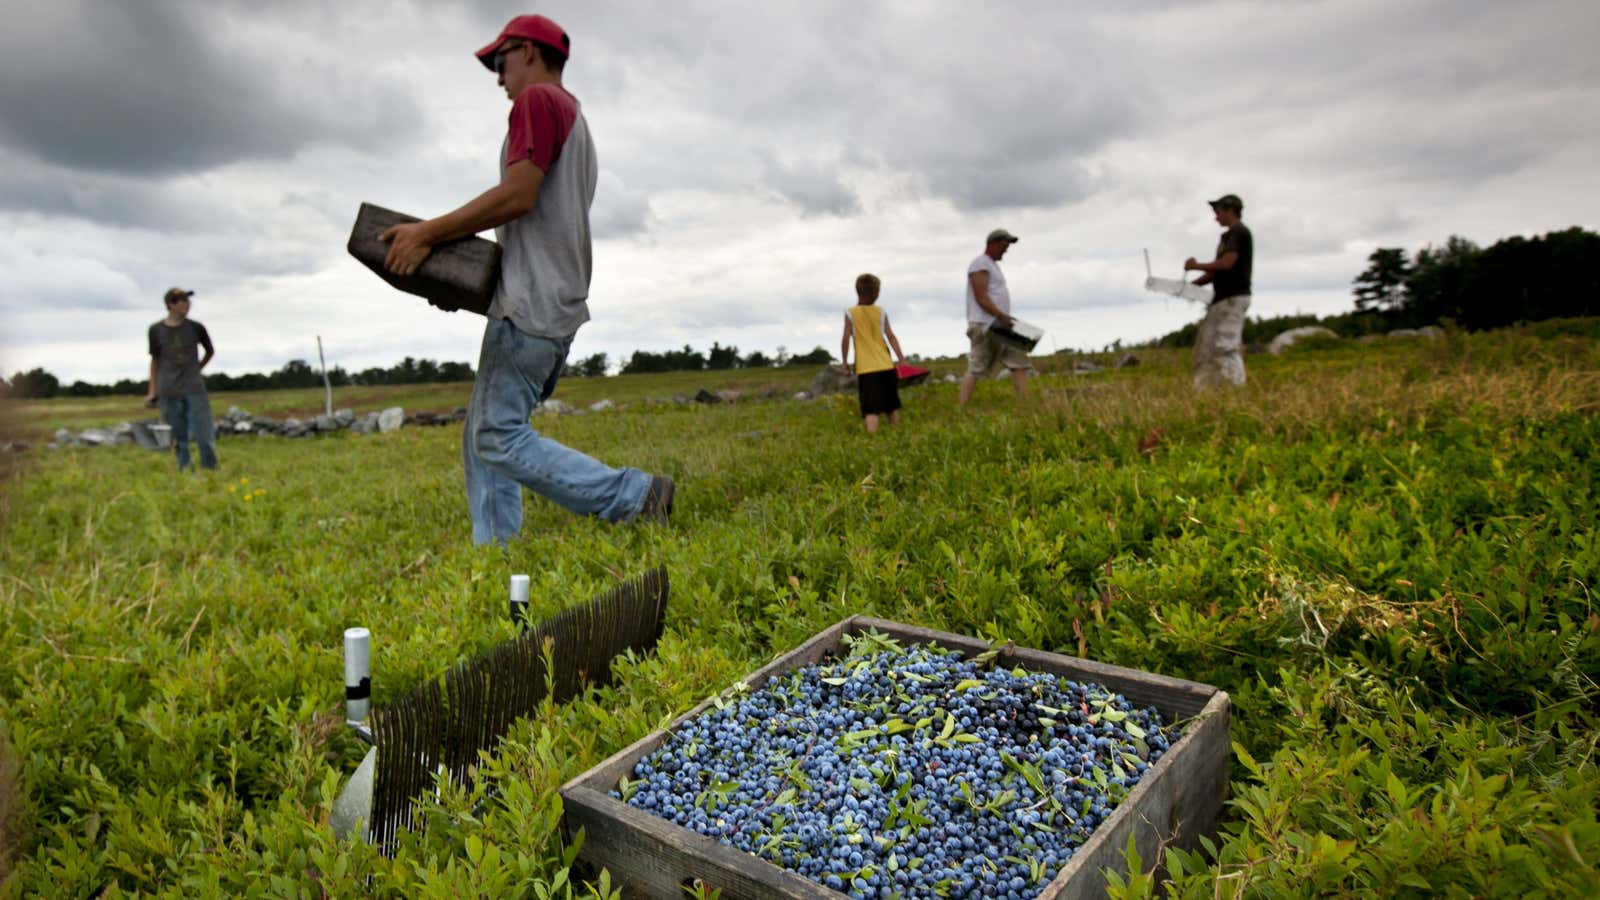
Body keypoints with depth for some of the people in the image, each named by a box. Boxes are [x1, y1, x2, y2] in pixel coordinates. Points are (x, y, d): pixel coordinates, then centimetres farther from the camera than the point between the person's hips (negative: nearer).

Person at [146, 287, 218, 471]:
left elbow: (210, 351, 19)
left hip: (195, 389, 0)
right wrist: (152, 391, 10)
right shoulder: (156, 330, 3)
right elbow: (155, 361, 11)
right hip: (169, 392, 0)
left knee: (205, 437, -6)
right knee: (179, 439, 4)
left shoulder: (196, 328, 2)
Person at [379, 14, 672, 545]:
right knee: (481, 436, 9)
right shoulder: (575, 120, 27)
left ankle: (635, 497, -14)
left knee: (500, 437, -13)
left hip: (530, 303, -10)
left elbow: (517, 196, -17)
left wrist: (428, 233, -10)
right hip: (558, 305, 10)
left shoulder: (538, 99, -2)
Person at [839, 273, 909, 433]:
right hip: (886, 366, 3)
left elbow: (846, 339, -5)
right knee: (892, 406, 19)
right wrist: (902, 359, 9)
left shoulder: (850, 313, -2)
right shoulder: (881, 312, 6)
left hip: (866, 369, -3)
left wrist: (845, 361, 6)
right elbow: (891, 337, 5)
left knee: (871, 410, -10)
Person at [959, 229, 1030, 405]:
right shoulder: (980, 264, -7)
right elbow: (981, 298, -17)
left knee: (1019, 363, 3)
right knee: (975, 369, -10)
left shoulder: (993, 265, 23)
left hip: (1000, 326, 10)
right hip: (985, 326, -10)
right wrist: (1000, 315, -26)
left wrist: (1004, 318, 13)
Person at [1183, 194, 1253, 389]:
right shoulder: (1228, 235, 21)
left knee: (1226, 347, -13)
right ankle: (1204, 390, 10)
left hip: (1233, 297, -10)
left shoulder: (1238, 232, -7)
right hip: (1222, 298, 10)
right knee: (1206, 345, 8)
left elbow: (1227, 263, -19)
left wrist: (1196, 266, -8)